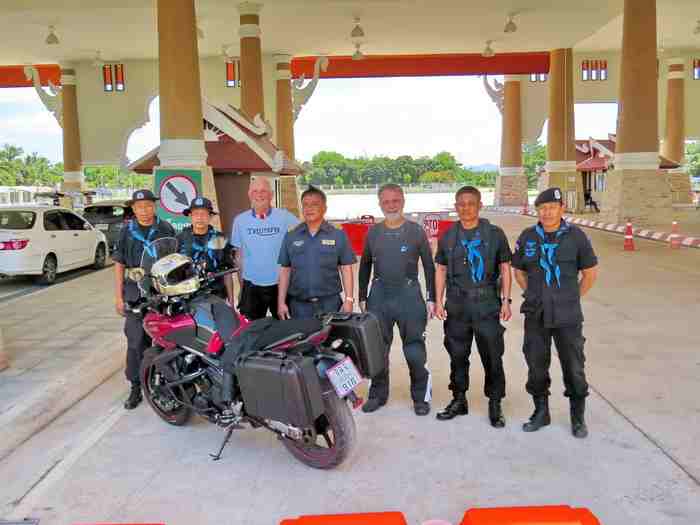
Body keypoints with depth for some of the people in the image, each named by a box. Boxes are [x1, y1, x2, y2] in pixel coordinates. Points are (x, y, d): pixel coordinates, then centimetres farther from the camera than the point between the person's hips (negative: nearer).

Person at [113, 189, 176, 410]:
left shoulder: (166, 230, 3)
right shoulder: (127, 232, 6)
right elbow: (119, 265, 7)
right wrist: (119, 296, 2)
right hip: (136, 295, 1)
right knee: (136, 343, 2)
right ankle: (136, 387, 13)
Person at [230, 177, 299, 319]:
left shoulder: (284, 217, -4)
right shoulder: (240, 220, 4)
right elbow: (238, 254, 10)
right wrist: (241, 283, 10)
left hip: (280, 283, -1)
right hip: (251, 285, 2)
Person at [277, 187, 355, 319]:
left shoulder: (338, 235, 2)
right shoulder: (291, 237, 8)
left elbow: (346, 269, 1)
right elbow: (285, 270, 8)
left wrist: (348, 299, -6)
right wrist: (281, 302, 3)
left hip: (330, 303, -1)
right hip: (299, 305, 2)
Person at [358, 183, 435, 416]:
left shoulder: (416, 231, 1)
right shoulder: (373, 232, 8)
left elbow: (429, 266, 4)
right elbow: (365, 266, 15)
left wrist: (432, 299, 0)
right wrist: (362, 297, 11)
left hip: (409, 295, -2)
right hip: (379, 295, 3)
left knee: (415, 351, 2)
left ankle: (421, 397, 17)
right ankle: (378, 394, 24)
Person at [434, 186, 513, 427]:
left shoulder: (495, 234, 1)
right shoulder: (448, 237, 7)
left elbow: (505, 268, 4)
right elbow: (440, 270, 11)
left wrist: (506, 301, -3)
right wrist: (438, 302, 4)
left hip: (487, 305, -2)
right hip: (456, 307, 3)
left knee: (492, 357, 1)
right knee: (457, 355, 11)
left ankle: (495, 405, 16)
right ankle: (459, 401, 26)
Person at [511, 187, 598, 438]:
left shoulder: (576, 236, -5)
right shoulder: (527, 237, 2)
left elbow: (590, 272, 4)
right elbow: (519, 271, 14)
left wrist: (573, 298, 4)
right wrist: (531, 295, 7)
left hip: (568, 315, -2)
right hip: (536, 315, 3)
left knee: (573, 366, 6)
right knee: (536, 364, 11)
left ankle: (578, 417, 24)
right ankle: (541, 412, 28)